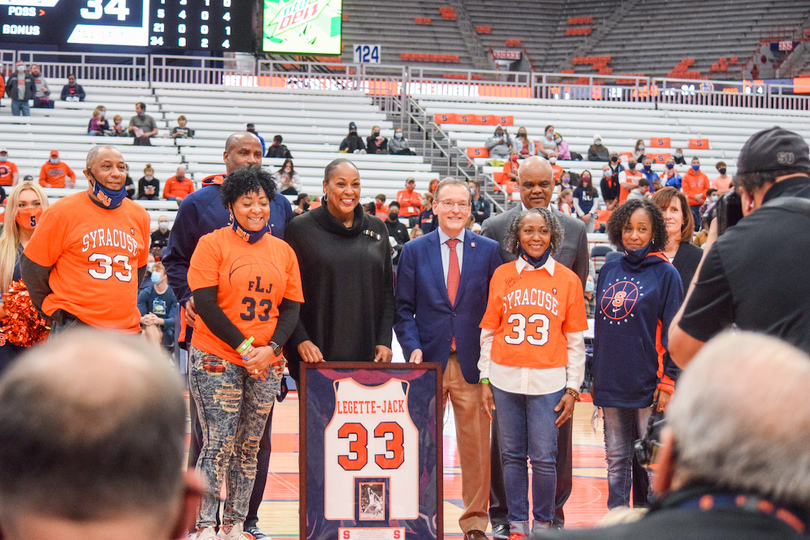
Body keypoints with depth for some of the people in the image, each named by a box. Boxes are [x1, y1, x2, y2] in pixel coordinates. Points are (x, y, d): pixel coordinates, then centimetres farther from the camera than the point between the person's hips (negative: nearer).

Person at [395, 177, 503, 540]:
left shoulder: (489, 251, 6)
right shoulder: (414, 251, 7)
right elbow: (403, 308, 6)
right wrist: (412, 348, -8)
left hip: (473, 362, 0)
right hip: (428, 360, 0)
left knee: (476, 445, 1)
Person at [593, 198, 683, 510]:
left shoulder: (665, 274, -3)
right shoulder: (609, 271, 10)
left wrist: (668, 382, -10)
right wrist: (595, 374, 15)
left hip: (648, 385, -4)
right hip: (611, 385, 4)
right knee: (616, 460, 10)